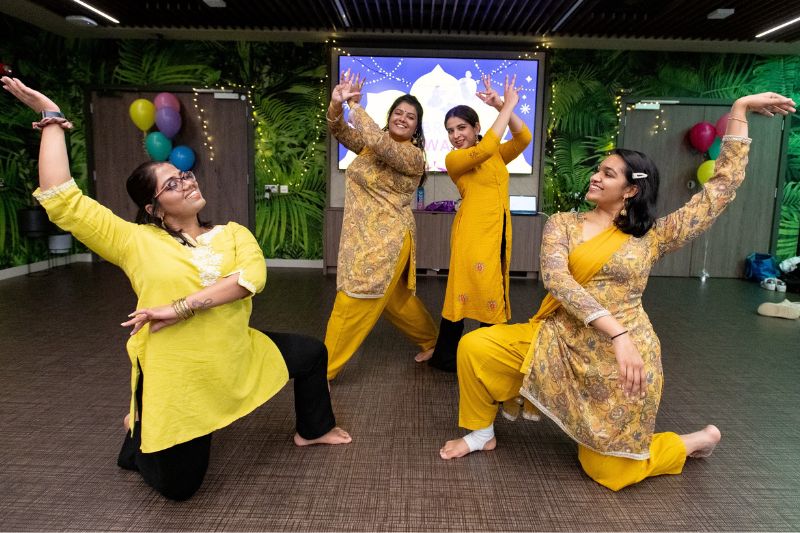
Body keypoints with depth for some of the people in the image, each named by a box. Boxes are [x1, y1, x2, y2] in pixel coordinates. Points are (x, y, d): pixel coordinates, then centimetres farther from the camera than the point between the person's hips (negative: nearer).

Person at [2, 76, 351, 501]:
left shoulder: (232, 233, 0)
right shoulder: (136, 242, -8)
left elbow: (253, 276, -20)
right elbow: (61, 200, -17)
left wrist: (181, 308, -26)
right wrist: (52, 119, -13)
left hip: (239, 360, 4)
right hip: (177, 380, -3)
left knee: (312, 353, 12)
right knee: (178, 487, 8)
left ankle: (313, 430, 37)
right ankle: (139, 435, 39)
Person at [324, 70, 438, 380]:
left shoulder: (413, 155, -12)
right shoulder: (371, 143, 10)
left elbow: (382, 144, -29)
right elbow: (339, 131, 0)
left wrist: (355, 105, -21)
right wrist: (337, 103, -21)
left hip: (386, 239, -8)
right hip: (364, 236, 8)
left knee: (352, 304, -3)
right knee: (394, 299, 20)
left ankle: (324, 369, 9)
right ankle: (431, 341, 40)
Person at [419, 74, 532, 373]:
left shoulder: (497, 155, 13)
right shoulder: (453, 159, -3)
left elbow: (523, 138, -1)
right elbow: (485, 149, -19)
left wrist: (502, 107, -10)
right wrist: (508, 106, -13)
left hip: (499, 231, 6)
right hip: (473, 231, -5)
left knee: (493, 292, 13)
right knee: (467, 290, -2)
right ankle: (444, 355, 13)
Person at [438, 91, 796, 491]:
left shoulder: (651, 237, -1)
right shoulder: (563, 224, -1)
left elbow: (723, 186, 2)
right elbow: (555, 277, -20)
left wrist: (739, 110, 1)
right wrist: (616, 331, -31)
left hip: (620, 357, -2)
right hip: (560, 341, 2)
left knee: (609, 471, 6)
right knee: (474, 347, -13)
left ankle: (697, 440, 35)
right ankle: (482, 433, 12)